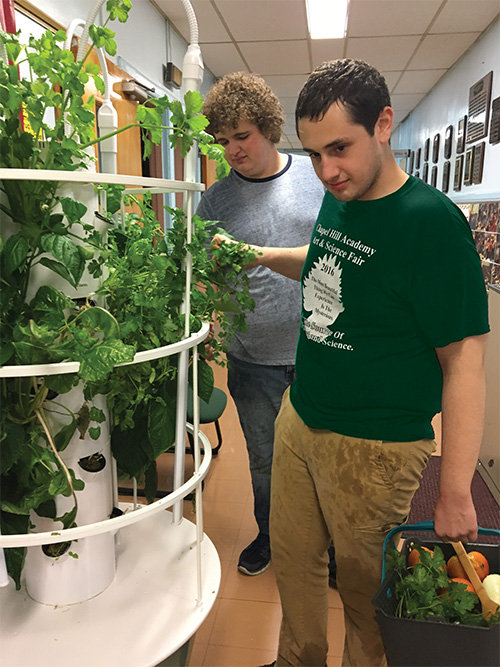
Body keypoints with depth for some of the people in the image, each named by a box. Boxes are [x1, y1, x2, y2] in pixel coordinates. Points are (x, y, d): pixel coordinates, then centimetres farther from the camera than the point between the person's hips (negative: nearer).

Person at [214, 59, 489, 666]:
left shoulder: (430, 220, -19)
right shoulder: (337, 201, 4)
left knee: (364, 589, 15)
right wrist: (265, 256, 9)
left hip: (374, 447, -7)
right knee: (291, 558, 21)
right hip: (299, 416, 7)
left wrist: (455, 495, -18)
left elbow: (463, 361, -19)